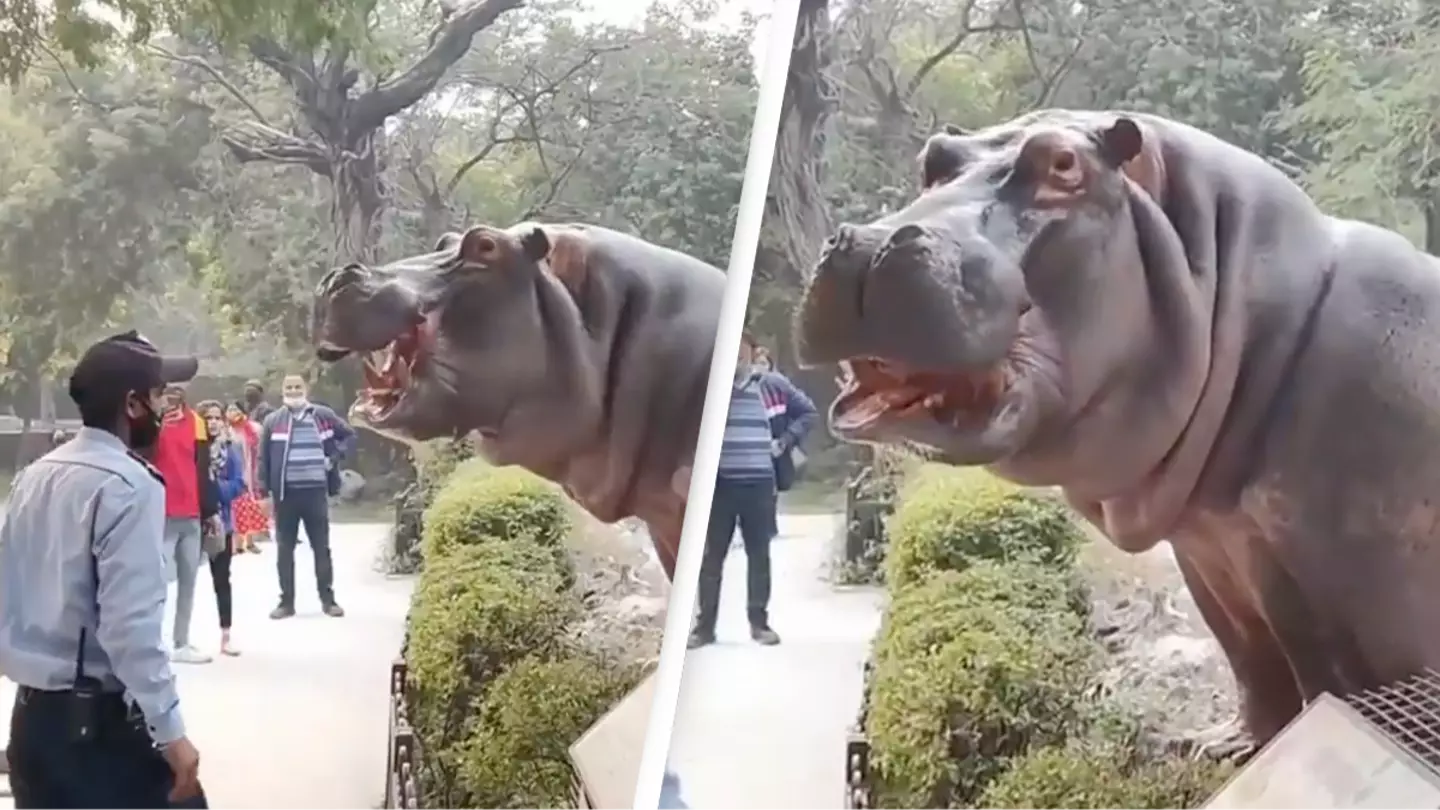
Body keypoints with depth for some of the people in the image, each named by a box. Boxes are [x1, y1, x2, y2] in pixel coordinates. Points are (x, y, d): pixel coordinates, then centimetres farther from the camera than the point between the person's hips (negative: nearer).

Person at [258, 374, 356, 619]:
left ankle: (328, 599, 13)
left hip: (315, 491, 0)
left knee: (322, 548, 5)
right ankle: (286, 601, 12)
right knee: (285, 550, 5)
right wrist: (265, 491, -2)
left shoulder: (323, 415, 4)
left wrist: (335, 457, 1)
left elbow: (349, 435, 16)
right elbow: (263, 458, 4)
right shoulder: (273, 420, 3)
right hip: (285, 493, 0)